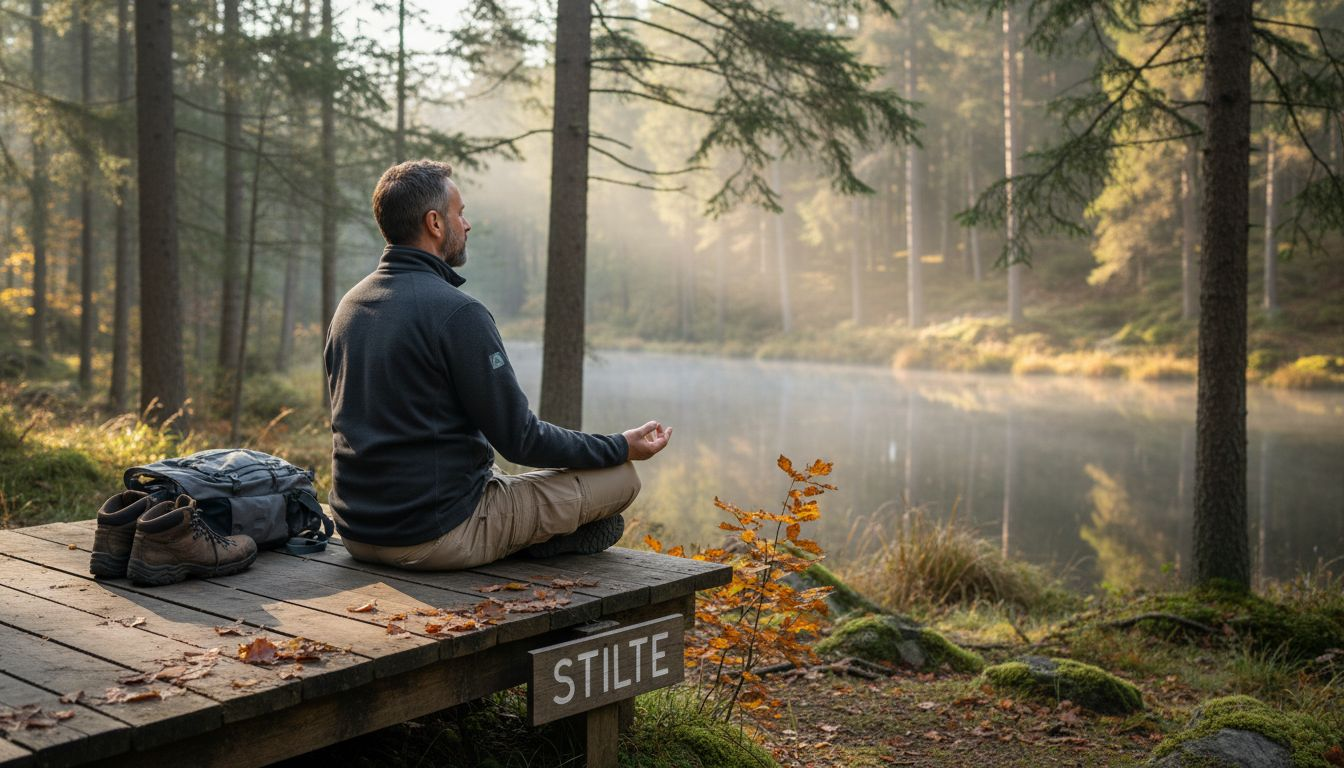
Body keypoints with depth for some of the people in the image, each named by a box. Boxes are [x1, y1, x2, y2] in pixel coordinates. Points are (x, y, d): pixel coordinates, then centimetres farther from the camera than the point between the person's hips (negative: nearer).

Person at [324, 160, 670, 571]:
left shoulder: (349, 305, 7)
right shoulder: (457, 312, -19)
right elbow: (520, 439, -16)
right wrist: (622, 447, -2)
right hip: (439, 538, -8)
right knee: (621, 476, -2)